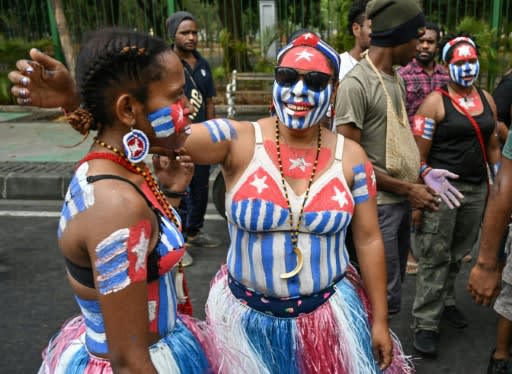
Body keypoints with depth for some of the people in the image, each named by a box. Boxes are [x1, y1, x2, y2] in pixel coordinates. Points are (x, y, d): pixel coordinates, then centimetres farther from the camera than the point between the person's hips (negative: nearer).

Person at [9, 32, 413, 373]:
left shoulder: (350, 156, -7)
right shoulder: (239, 141, -16)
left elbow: (369, 240, -1)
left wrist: (380, 321, 3)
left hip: (330, 312, 1)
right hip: (246, 314, -1)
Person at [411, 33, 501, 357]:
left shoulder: (487, 99, 11)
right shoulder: (435, 102, -7)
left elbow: (493, 145, 17)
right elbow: (419, 154, -10)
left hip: (477, 190, 6)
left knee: (458, 253, 15)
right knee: (435, 257, -1)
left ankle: (446, 301, 34)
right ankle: (426, 323, 7)